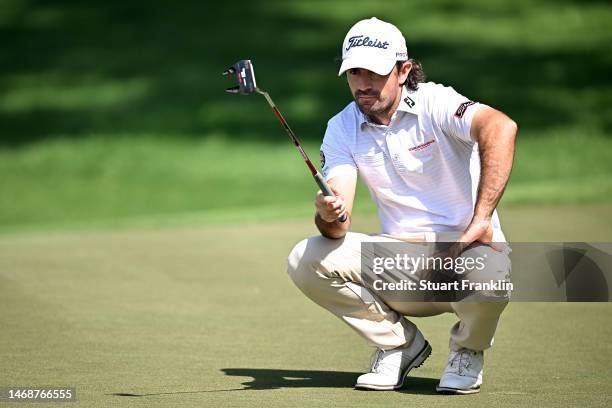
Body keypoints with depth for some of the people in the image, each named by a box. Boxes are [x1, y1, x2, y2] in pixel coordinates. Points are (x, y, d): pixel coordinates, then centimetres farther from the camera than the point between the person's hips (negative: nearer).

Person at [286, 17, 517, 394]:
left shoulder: (435, 103, -13)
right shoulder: (342, 128, 2)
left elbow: (501, 127, -35)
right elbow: (338, 228, -8)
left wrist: (481, 219, -40)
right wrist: (329, 217, -34)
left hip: (466, 248, -4)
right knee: (305, 261, -15)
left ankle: (468, 351, 0)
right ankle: (401, 345, 5)